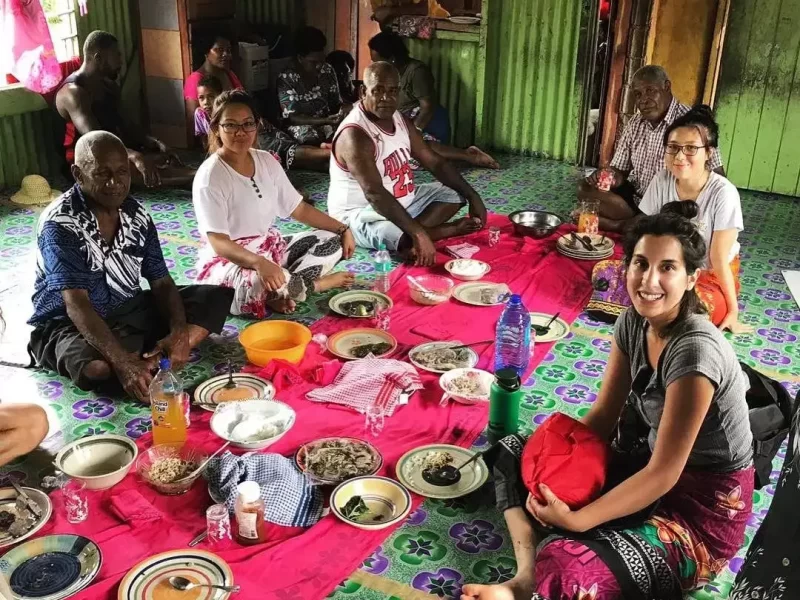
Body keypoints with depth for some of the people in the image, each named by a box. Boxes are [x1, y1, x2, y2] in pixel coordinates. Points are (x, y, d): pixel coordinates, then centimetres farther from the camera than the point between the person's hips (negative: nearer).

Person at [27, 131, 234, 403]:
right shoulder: (59, 224, -20)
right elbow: (76, 304, -29)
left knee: (216, 297, -8)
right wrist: (122, 361, -42)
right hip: (68, 324, -6)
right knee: (96, 367, -41)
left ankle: (147, 362, -25)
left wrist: (179, 332, -23)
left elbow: (161, 282, -2)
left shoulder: (136, 214, -2)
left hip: (128, 311, 7)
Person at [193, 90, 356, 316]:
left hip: (271, 247, 8)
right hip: (229, 259, -8)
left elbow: (299, 208, 9)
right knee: (256, 283, -40)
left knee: (332, 242, 0)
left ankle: (280, 293, -20)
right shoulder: (210, 177, -19)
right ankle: (318, 283, -10)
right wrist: (258, 262, -45)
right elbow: (218, 242, -27)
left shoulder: (266, 161, 2)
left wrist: (343, 229, 2)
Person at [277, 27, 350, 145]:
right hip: (300, 124, -4)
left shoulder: (328, 71, 1)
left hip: (326, 120, 4)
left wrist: (346, 108, -19)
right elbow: (292, 117, -17)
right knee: (312, 138, -36)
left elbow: (336, 103, 7)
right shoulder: (286, 78, -14)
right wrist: (325, 120, -29)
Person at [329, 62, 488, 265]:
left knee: (454, 194, 9)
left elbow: (434, 162, 6)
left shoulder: (399, 120, 1)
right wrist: (418, 233, -44)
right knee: (411, 241, -35)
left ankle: (407, 232, -13)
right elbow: (375, 194, -37)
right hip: (361, 213, -10)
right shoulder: (355, 135, -27)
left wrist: (472, 195, -4)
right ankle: (452, 230, -4)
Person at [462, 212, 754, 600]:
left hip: (705, 501, -8)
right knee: (514, 453, 4)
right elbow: (603, 415, 1)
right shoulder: (634, 321, -5)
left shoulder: (695, 351, -29)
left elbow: (663, 474, -26)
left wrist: (574, 520, -25)